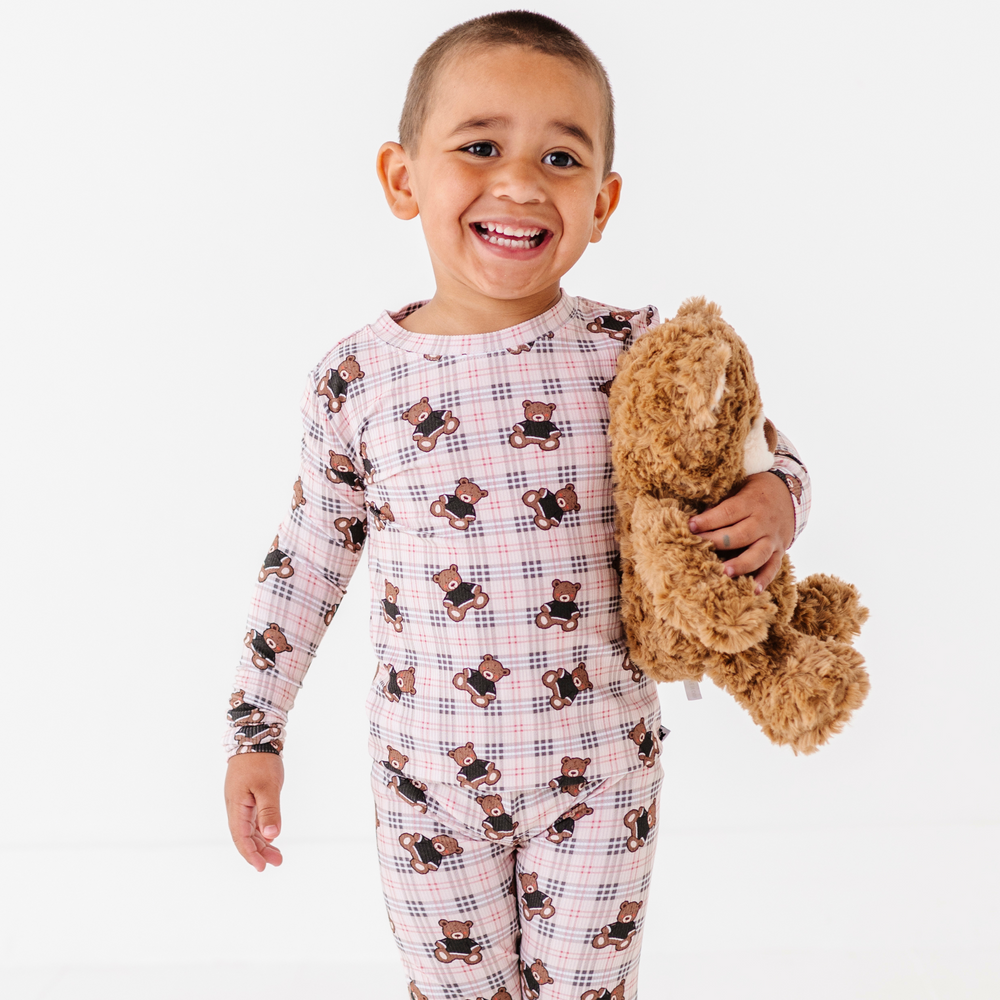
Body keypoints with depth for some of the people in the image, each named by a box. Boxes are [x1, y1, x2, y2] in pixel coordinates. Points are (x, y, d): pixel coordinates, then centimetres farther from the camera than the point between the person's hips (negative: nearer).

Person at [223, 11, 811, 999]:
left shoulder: (638, 352, -11)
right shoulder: (356, 379, -9)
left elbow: (756, 452, 5)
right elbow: (306, 563, 3)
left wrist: (775, 499, -19)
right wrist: (254, 730, 7)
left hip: (600, 770, 0)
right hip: (427, 777, 1)